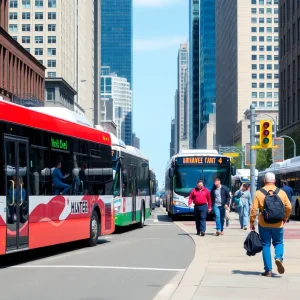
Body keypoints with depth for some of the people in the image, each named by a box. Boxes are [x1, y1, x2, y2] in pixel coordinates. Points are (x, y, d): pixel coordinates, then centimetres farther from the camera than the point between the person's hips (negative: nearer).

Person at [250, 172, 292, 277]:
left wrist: (252, 222, 0)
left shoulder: (259, 193, -4)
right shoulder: (281, 193, 0)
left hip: (263, 224, -1)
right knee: (278, 242, 17)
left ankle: (268, 270, 4)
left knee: (265, 245, 7)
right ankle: (279, 258, -13)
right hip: (278, 224, 1)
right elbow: (288, 207, 0)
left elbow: (254, 209, -9)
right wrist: (285, 218, 15)